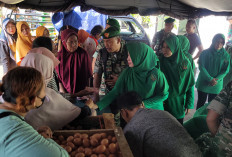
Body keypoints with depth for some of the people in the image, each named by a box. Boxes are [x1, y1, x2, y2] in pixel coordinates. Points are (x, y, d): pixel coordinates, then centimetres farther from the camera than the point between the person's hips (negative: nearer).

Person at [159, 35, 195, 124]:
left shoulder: (185, 63, -9)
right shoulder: (160, 61, -7)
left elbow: (190, 85, -4)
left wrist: (189, 104, -4)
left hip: (178, 103, 0)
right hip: (163, 102, 1)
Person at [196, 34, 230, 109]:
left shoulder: (226, 56, 0)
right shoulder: (205, 53, -3)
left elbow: (225, 70, 0)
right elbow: (201, 67, -10)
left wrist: (216, 80, -16)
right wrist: (210, 79, -20)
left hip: (216, 85, 1)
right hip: (203, 83, -1)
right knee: (200, 103, 11)